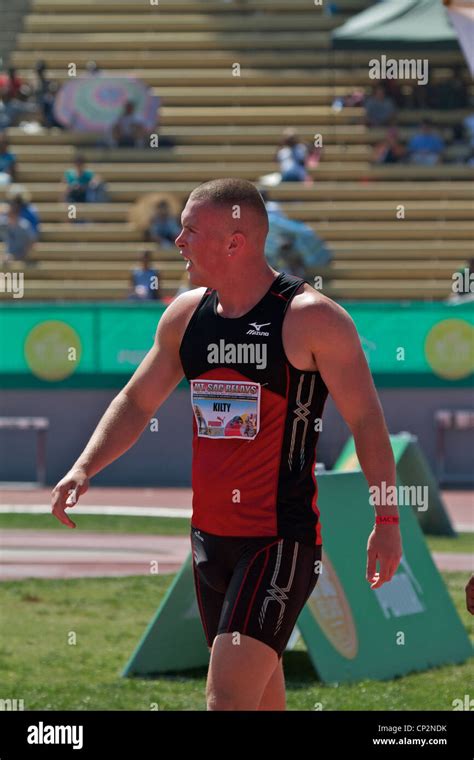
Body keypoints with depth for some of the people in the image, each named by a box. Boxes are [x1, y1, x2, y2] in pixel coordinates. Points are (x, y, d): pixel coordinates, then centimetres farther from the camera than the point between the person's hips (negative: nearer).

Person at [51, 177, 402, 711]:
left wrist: (386, 519, -9)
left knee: (228, 697, -18)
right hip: (209, 534, 7)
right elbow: (137, 401, 18)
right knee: (258, 688, 17)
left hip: (281, 540, -7)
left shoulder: (311, 318, -11)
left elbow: (366, 419, -7)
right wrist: (84, 468, 4)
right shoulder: (185, 315, 8)